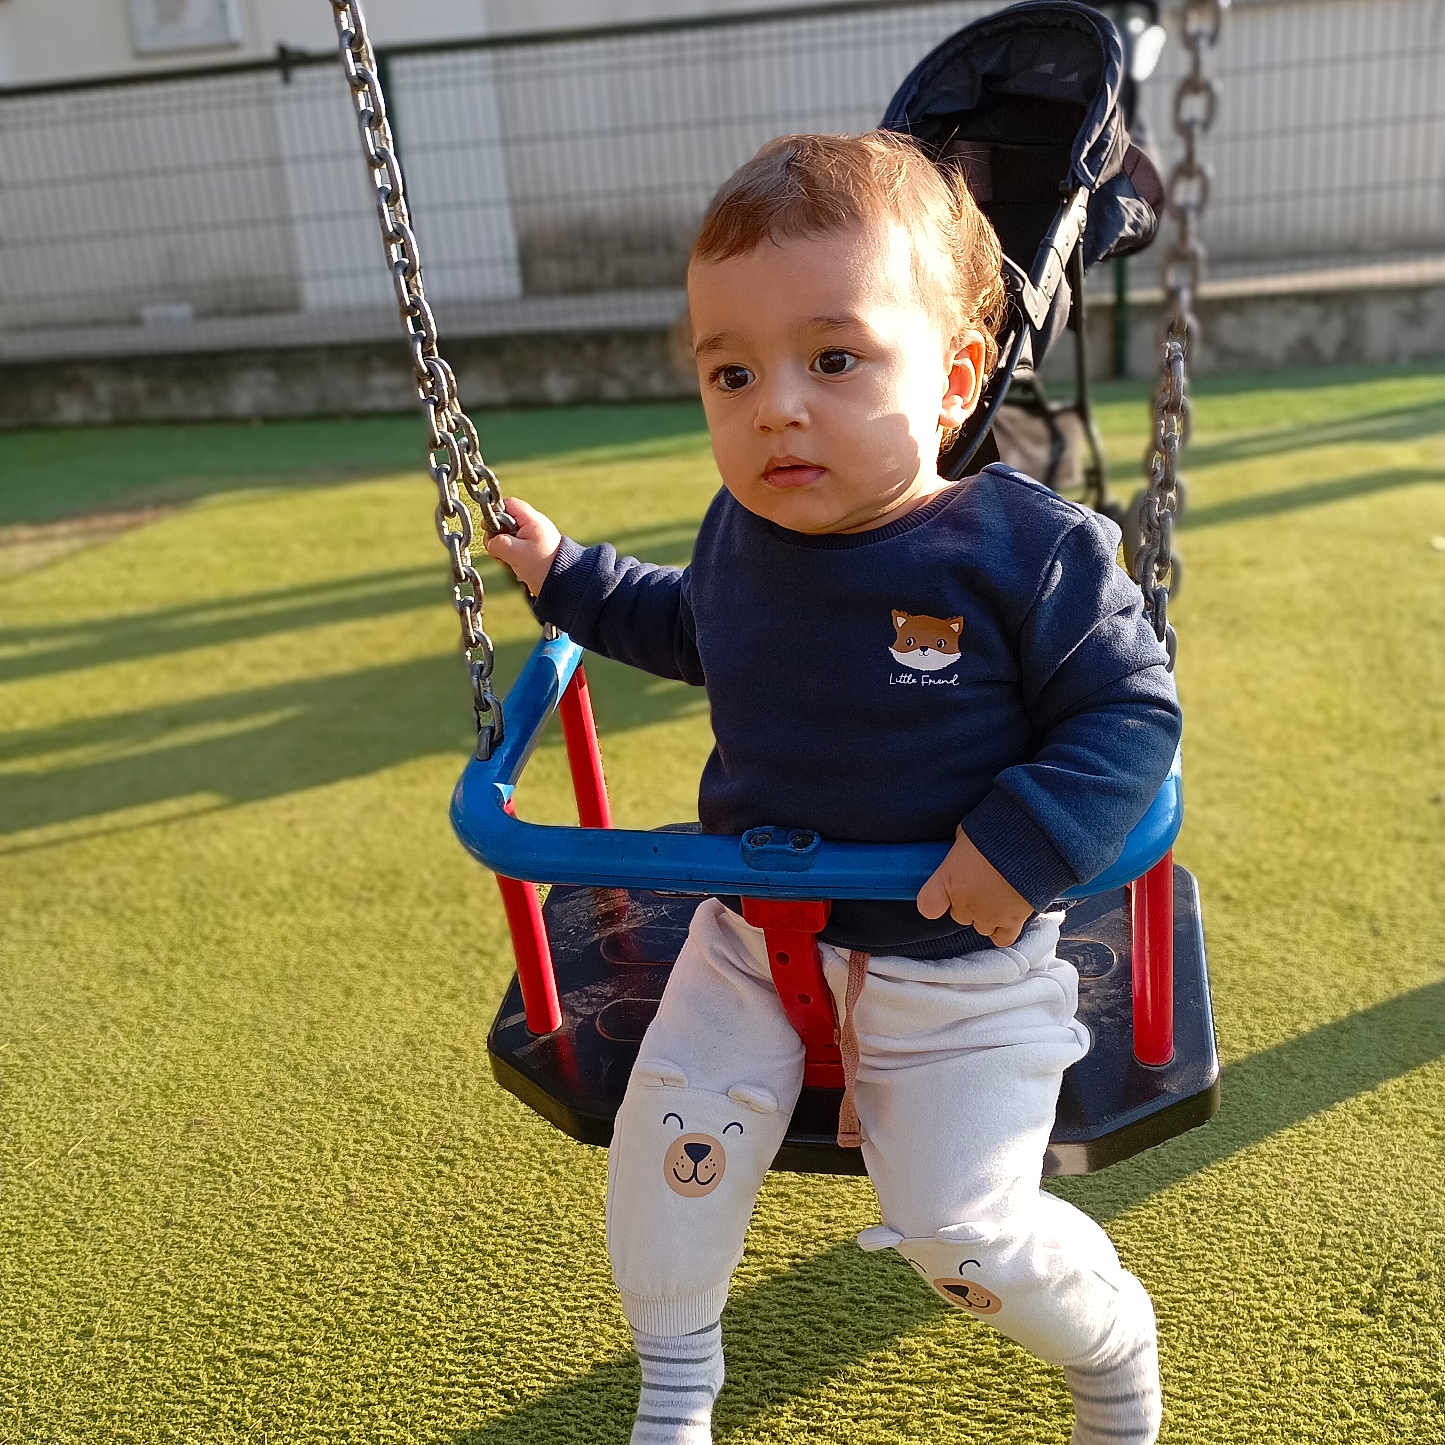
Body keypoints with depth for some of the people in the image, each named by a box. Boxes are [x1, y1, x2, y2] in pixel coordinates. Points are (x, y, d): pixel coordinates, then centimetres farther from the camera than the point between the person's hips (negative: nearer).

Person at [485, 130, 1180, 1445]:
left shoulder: (1029, 551, -20)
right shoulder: (742, 534, -3)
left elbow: (1131, 712, -13)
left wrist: (1027, 842, -27)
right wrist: (570, 577, 19)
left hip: (962, 964, -4)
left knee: (963, 1228, -5)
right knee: (677, 1124, -10)